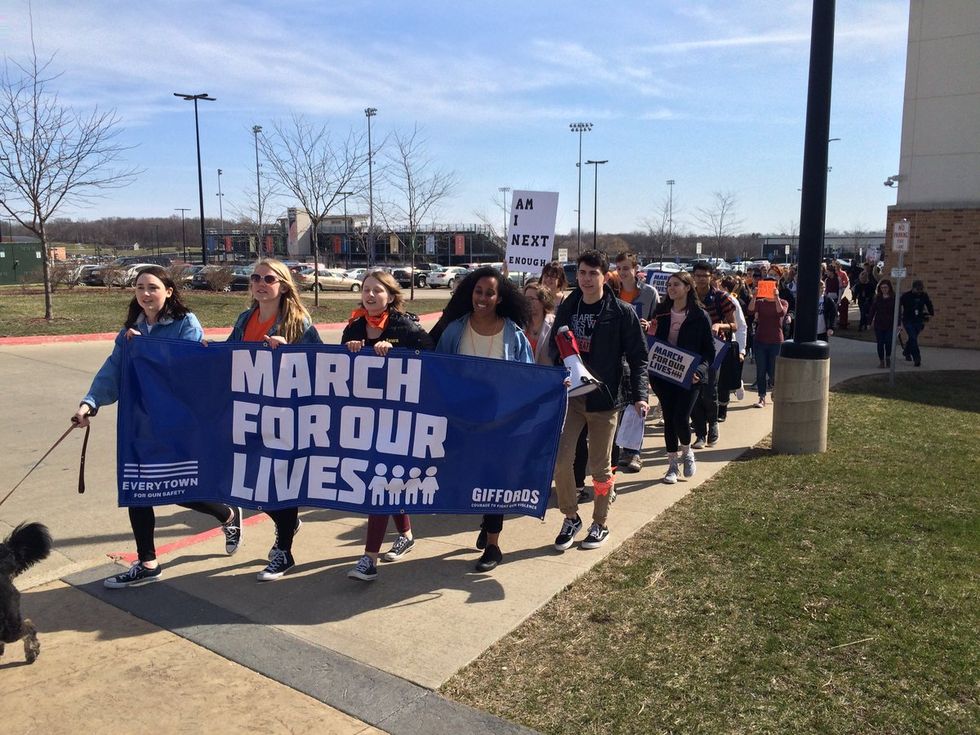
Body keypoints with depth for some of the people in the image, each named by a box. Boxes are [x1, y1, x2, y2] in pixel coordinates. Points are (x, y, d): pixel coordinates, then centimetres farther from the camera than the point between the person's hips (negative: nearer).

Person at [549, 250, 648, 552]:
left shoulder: (622, 313, -7)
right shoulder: (567, 308, 5)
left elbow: (638, 357, -6)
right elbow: (554, 347, 13)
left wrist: (639, 396, -17)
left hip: (603, 399, -3)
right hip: (569, 397, 3)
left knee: (600, 467, 8)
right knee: (560, 462, -1)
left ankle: (600, 523, 27)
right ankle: (571, 518, 21)